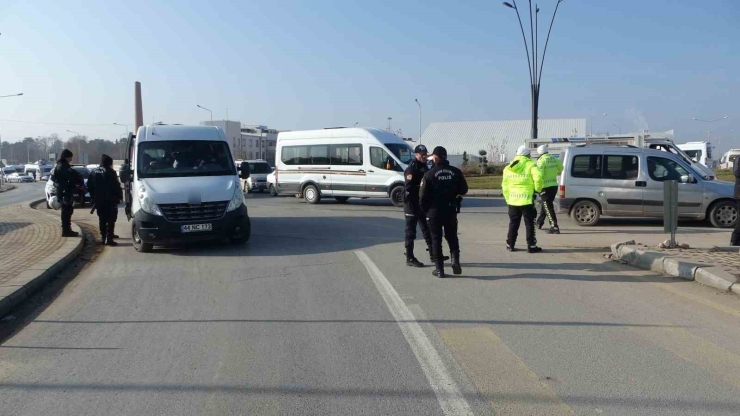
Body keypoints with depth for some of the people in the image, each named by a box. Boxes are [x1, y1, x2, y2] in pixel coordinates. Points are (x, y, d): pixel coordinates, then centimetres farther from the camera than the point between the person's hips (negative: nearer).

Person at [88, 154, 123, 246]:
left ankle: (103, 237, 17)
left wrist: (93, 197, 20)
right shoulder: (110, 172, -12)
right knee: (111, 220, -4)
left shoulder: (94, 172, 9)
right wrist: (119, 196, -2)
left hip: (98, 200, 7)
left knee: (102, 219, 16)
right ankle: (109, 238, -9)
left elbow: (89, 186, 12)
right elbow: (116, 186, -14)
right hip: (110, 200, -6)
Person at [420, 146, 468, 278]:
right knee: (452, 237, 17)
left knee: (436, 239, 7)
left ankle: (439, 269, 7)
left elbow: (423, 195, -9)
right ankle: (455, 261, -2)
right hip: (451, 210, 2)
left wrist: (425, 210, 7)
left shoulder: (429, 174, -11)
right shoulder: (456, 172, -3)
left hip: (434, 211, -2)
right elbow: (463, 190, 4)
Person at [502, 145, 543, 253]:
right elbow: (538, 177, -20)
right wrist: (538, 189, -3)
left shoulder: (508, 168, 13)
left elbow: (505, 185, 14)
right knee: (529, 223, 3)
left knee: (513, 223, 15)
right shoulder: (530, 165, -3)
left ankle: (510, 245, 17)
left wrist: (508, 199, 19)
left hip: (512, 200, 5)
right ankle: (531, 246, 4)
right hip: (526, 199, -5)